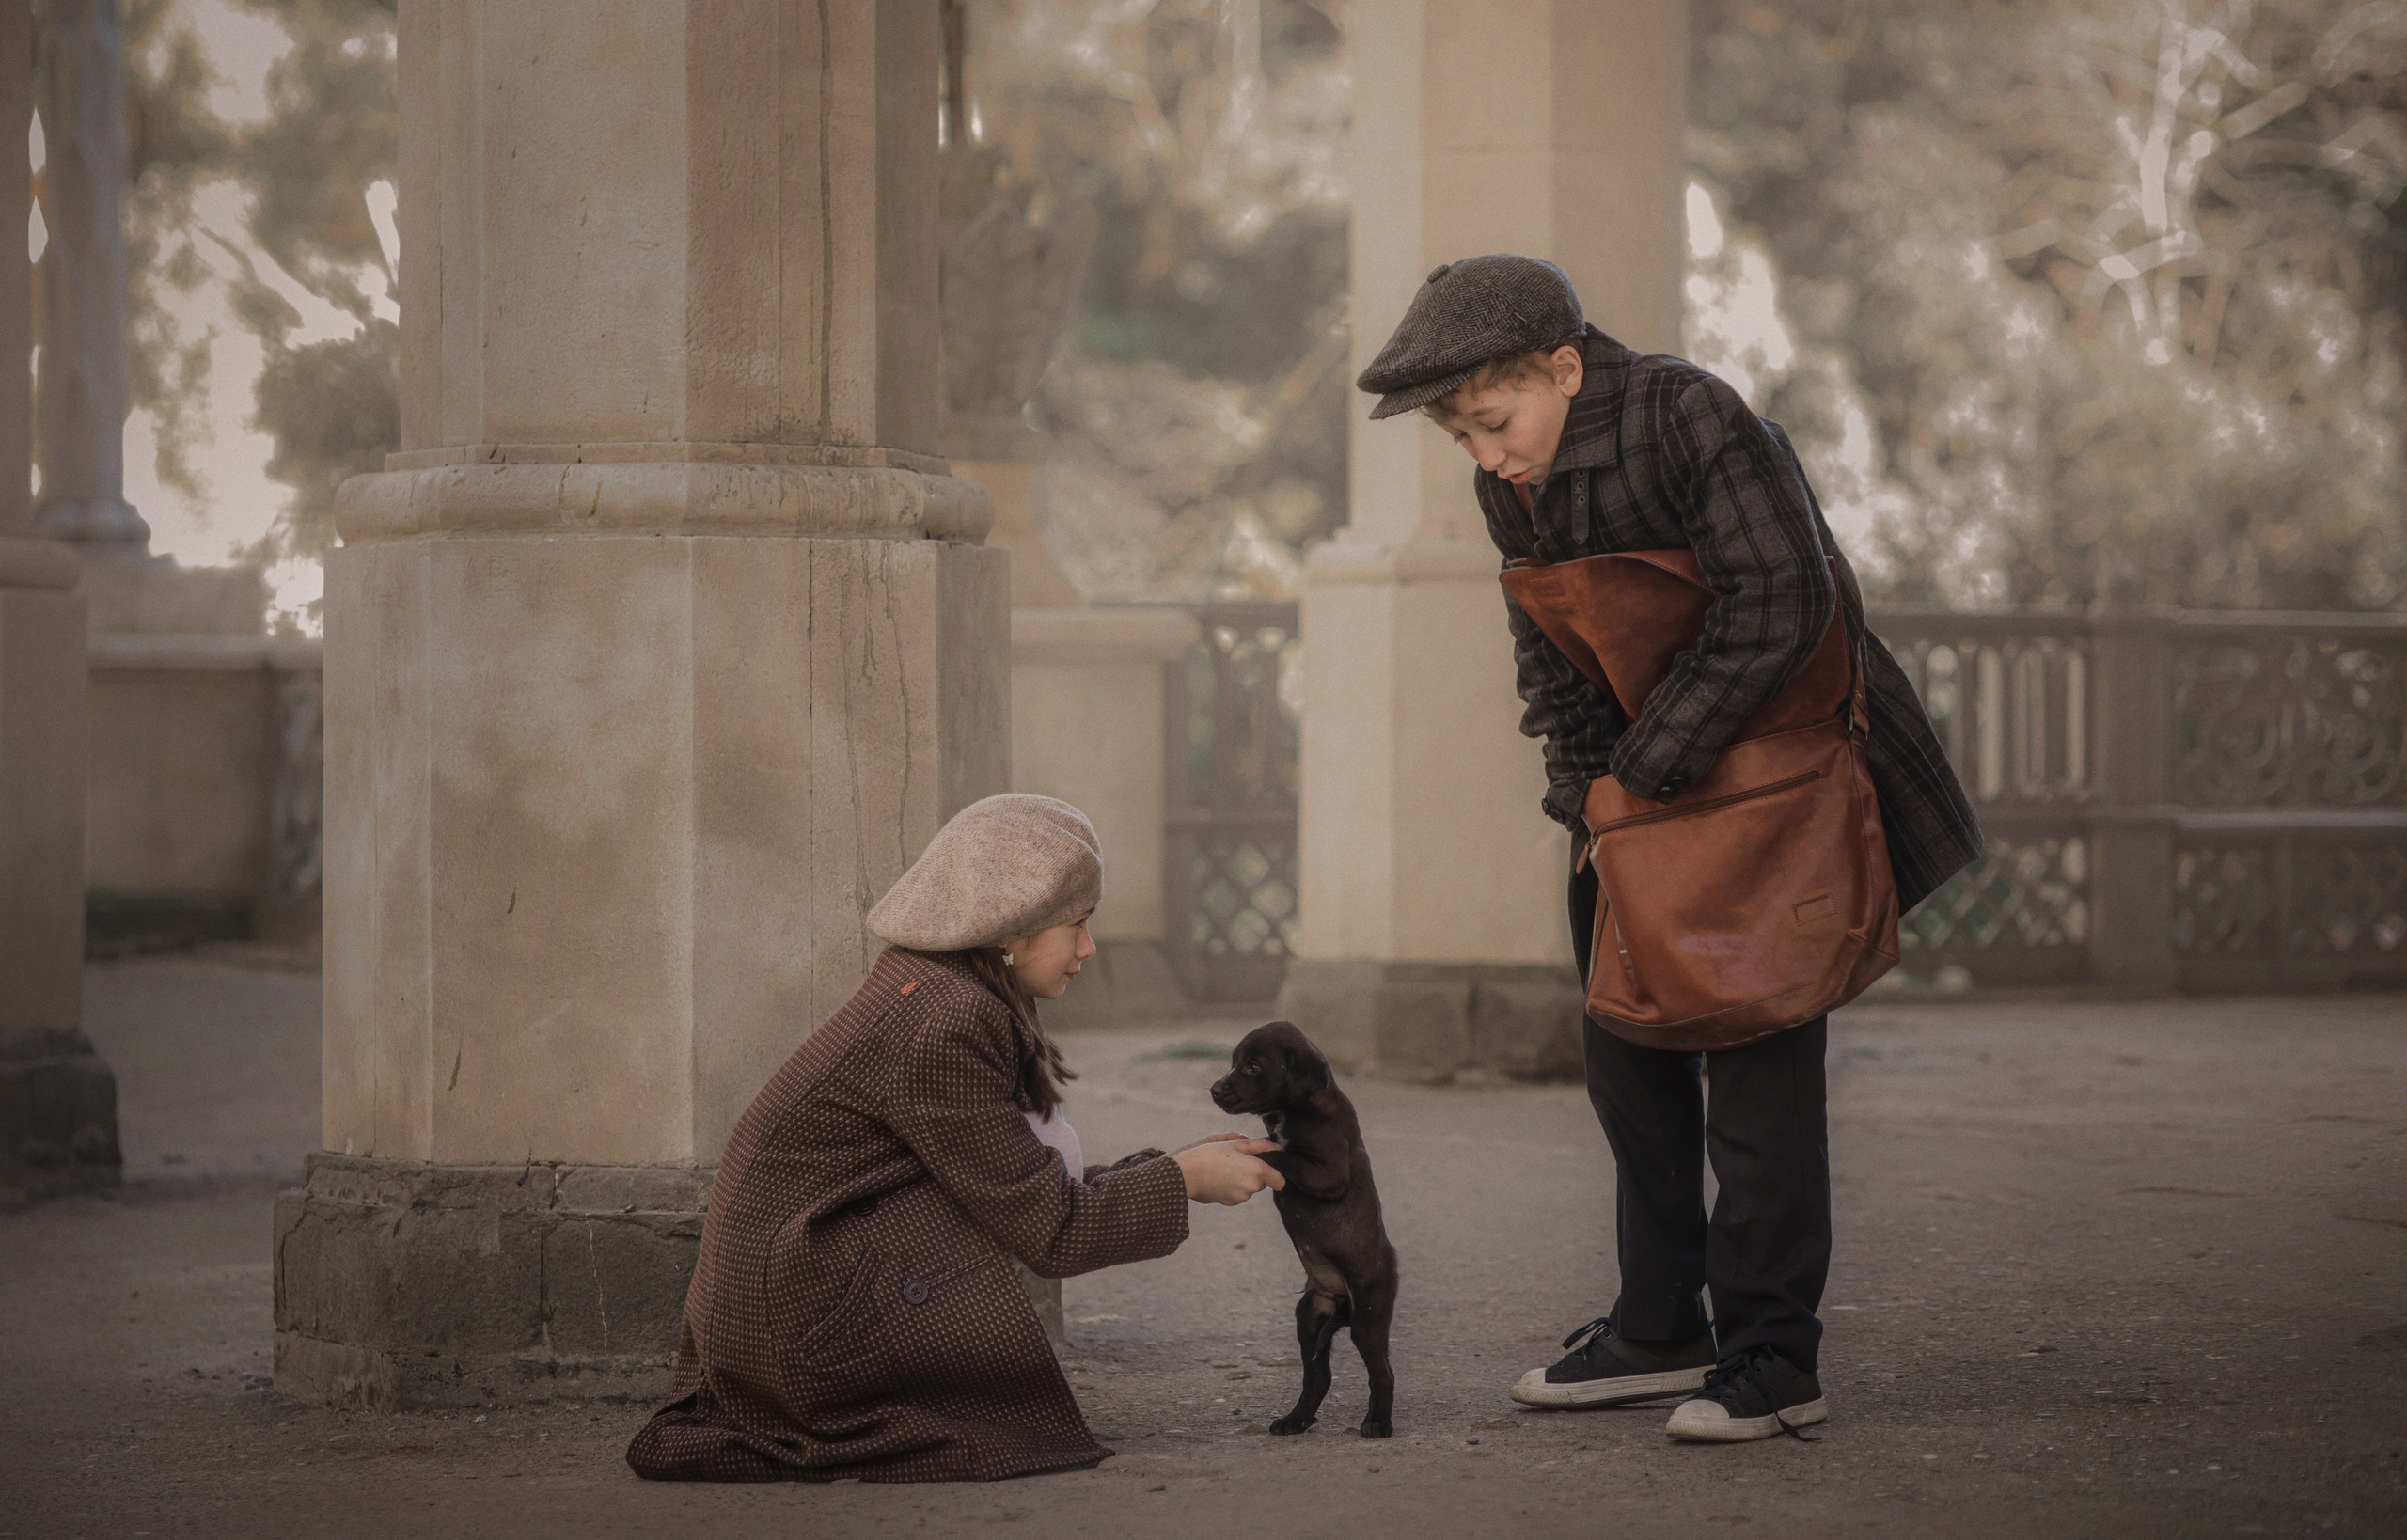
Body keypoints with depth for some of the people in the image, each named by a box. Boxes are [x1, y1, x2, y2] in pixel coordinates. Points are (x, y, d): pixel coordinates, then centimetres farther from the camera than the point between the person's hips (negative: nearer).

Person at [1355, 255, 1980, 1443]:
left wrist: (1641, 774, -26)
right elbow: (1548, 647, 8)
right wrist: (1591, 775, -10)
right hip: (1636, 780, 8)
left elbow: (1781, 601, -29)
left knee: (1757, 1056, -9)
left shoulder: (1688, 418, -24)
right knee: (1628, 1050, 9)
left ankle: (1772, 1354, -5)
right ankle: (1660, 1329, 19)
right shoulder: (1510, 485, -1)